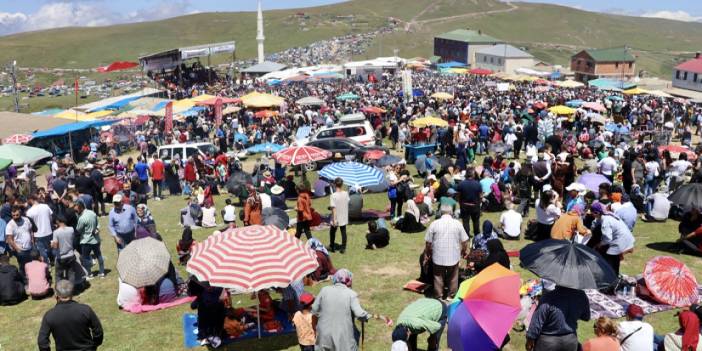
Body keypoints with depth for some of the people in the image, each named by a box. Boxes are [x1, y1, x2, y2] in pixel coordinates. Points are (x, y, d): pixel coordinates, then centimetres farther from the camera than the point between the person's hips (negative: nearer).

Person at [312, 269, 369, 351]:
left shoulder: (324, 290, -2)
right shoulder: (351, 294, -11)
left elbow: (314, 309, 4)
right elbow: (359, 314, -18)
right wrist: (366, 316, 3)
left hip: (325, 333, 3)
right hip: (343, 336, -3)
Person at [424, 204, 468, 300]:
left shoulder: (434, 224, -8)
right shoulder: (457, 223, -6)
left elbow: (428, 242, -4)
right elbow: (465, 241, -3)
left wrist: (426, 253, 11)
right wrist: (463, 252, 15)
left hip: (438, 257, 0)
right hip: (454, 256, 0)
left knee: (438, 277, 14)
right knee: (453, 278, 17)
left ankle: (439, 297, 22)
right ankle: (451, 296, 26)